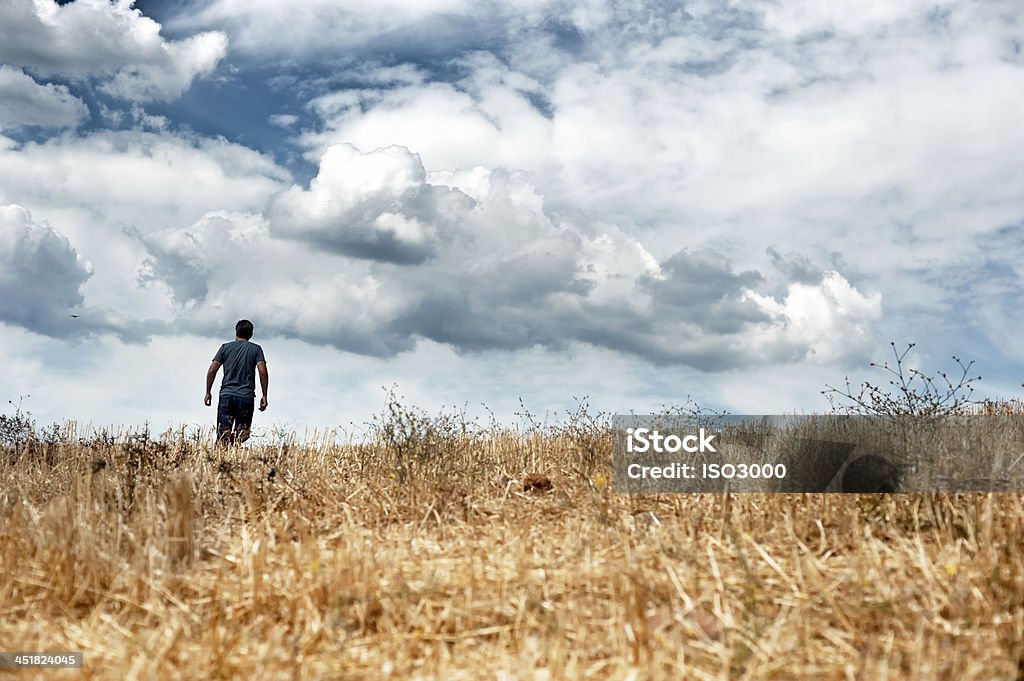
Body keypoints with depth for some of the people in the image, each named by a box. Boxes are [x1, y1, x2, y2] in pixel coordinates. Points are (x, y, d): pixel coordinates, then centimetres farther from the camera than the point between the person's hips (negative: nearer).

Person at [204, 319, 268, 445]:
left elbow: (212, 370, 4)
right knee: (241, 434, 2)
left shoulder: (226, 347, 11)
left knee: (223, 435, 1)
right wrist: (264, 396, -1)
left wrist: (208, 393, 11)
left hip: (226, 395, 1)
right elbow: (262, 372, -5)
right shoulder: (256, 349, 7)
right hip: (246, 397, -1)